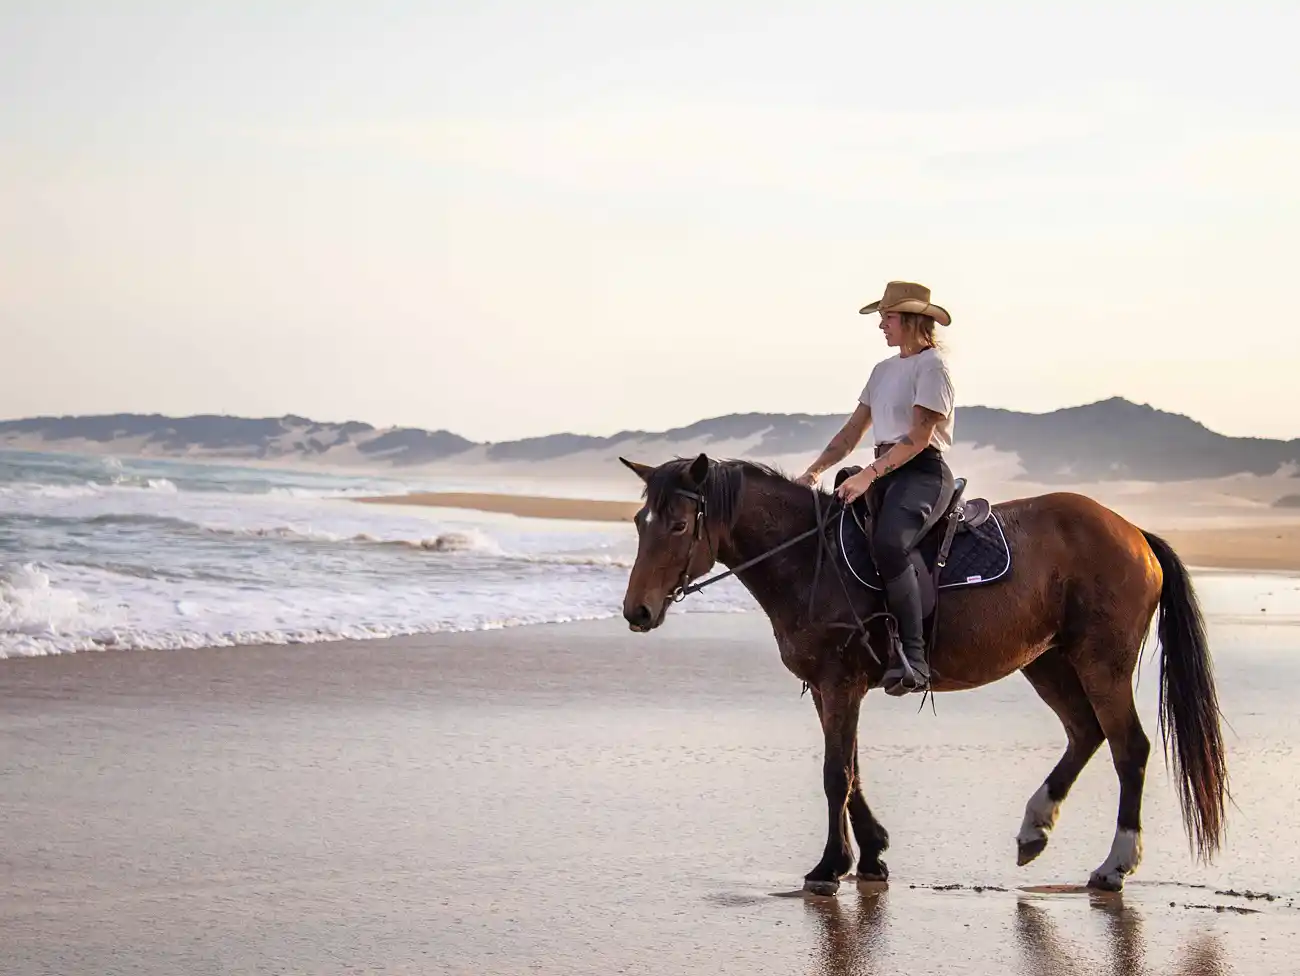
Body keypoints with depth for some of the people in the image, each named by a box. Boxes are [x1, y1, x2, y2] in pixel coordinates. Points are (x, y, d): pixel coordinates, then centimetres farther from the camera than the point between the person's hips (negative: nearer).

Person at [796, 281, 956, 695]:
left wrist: (869, 475, -24)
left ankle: (912, 658, -37)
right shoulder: (884, 370, 20)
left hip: (923, 472, -10)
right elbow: (852, 433, 19)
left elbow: (918, 438, -16)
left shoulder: (931, 366, -6)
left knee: (888, 544, -34)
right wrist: (815, 471, 5)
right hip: (884, 472, 10)